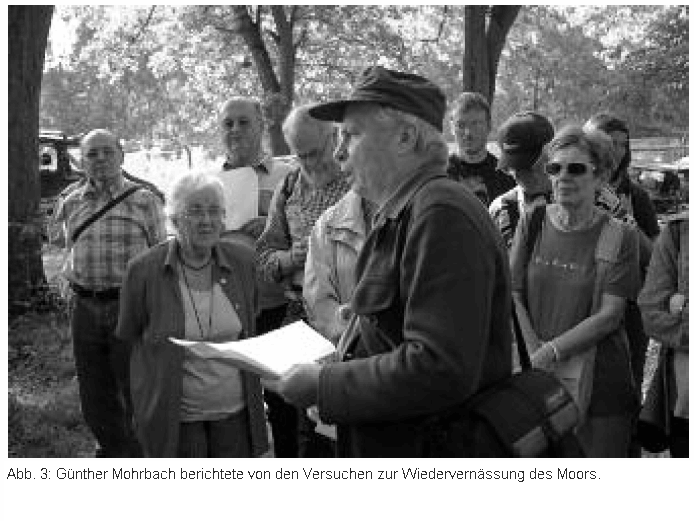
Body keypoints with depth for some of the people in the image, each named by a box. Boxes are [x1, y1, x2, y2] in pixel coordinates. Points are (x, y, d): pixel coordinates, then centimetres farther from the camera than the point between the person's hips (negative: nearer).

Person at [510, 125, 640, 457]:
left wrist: (552, 351, -15)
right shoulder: (532, 223, 5)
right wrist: (536, 355, -12)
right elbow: (514, 294, 0)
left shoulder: (619, 236, -3)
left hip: (598, 383, -2)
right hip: (536, 379, 2)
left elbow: (609, 315, -9)